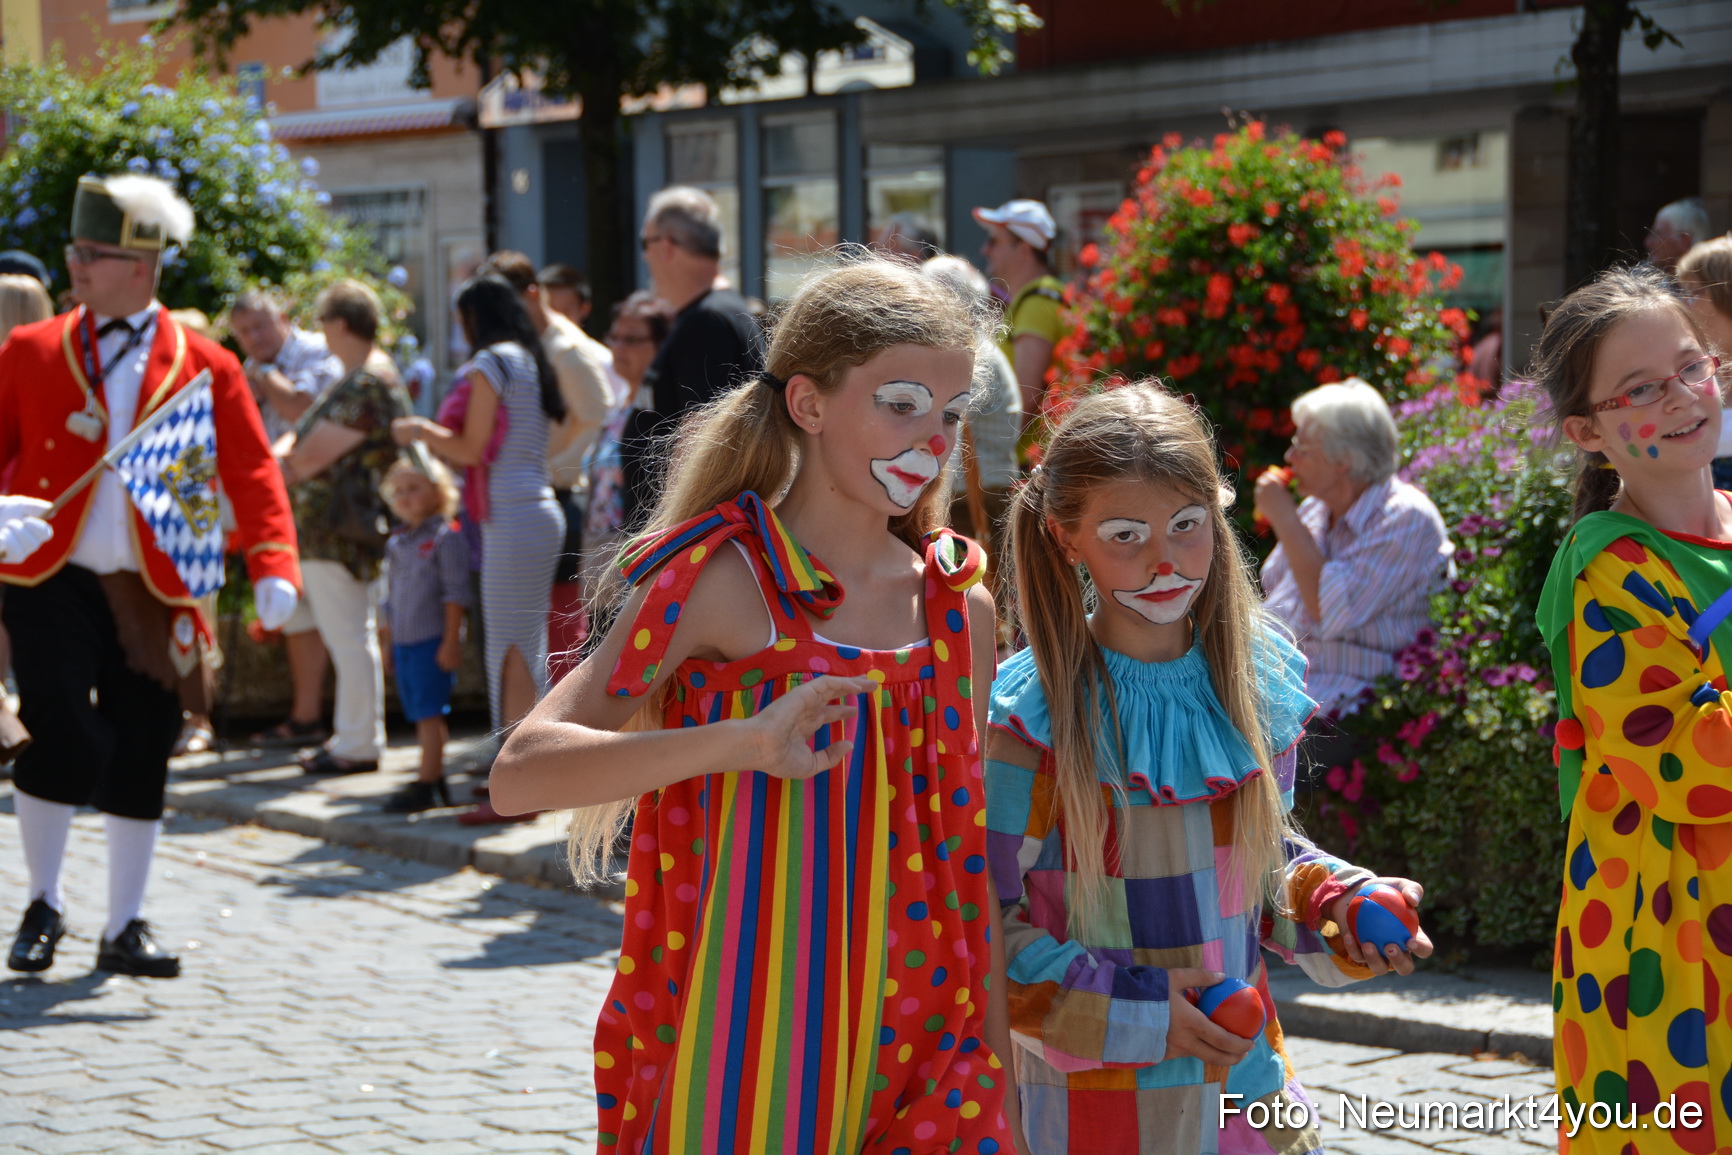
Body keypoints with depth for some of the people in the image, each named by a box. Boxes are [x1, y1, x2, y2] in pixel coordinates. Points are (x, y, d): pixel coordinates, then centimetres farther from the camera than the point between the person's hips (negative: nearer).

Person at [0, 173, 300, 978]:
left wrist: (274, 570, -16)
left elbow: (253, 479, -2)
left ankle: (124, 930, 18)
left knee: (140, 760, 4)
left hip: (153, 596, 1)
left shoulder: (206, 369, 3)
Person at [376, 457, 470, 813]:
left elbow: (455, 593, -12)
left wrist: (451, 640, -17)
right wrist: (387, 642, 20)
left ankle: (426, 785, -7)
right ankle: (436, 779, 17)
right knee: (420, 715, 10)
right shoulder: (396, 542, 15)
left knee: (429, 713, -8)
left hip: (433, 641, -7)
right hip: (404, 642, 8)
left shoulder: (445, 538, -8)